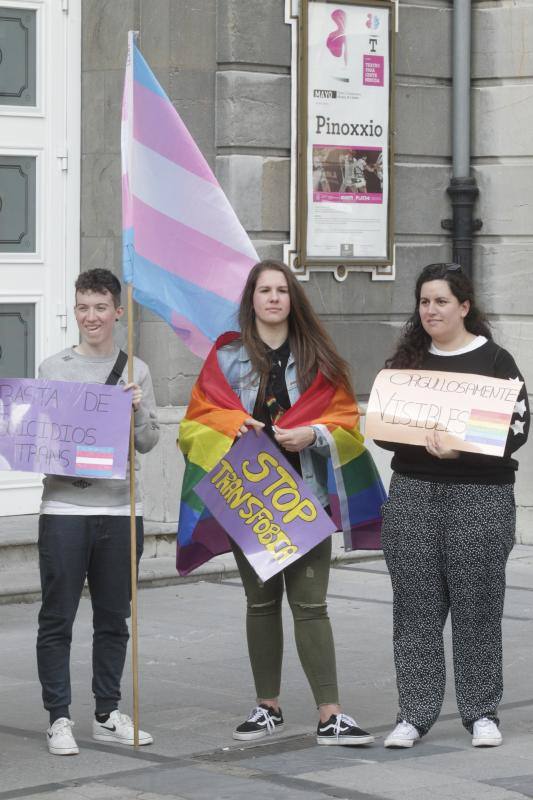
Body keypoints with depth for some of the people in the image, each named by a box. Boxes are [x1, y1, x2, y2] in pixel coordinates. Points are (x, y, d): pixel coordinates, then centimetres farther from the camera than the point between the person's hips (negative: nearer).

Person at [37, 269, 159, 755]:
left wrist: (137, 410, -12)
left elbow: (149, 442, 6)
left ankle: (107, 715, 20)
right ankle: (59, 718, 6)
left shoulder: (136, 373, 8)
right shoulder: (53, 369, 4)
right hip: (64, 509, -2)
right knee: (58, 619, -1)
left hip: (120, 510, 2)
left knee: (113, 619, 10)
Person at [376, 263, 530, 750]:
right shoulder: (406, 360, 13)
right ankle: (414, 714, 8)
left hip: (480, 495, -3)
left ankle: (482, 712, 10)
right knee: (415, 606, 2)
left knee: (477, 605, 0)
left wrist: (460, 449, -20)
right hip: (413, 494, 3)